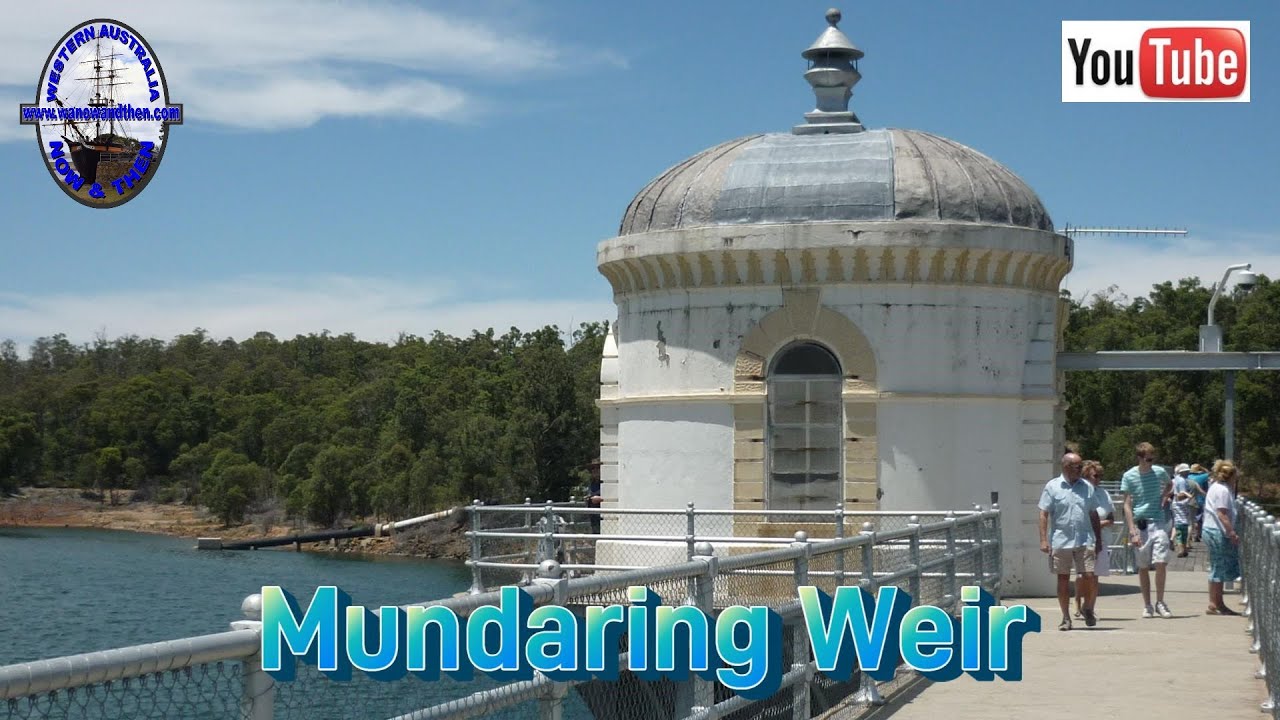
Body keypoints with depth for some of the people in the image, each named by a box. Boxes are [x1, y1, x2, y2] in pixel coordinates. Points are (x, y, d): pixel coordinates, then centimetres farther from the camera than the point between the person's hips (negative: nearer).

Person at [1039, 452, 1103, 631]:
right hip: (1061, 541, -2)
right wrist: (1043, 540, -9)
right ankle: (1066, 617, 13)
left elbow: (1094, 515, 16)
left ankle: (1088, 608, 21)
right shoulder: (1052, 487, 1)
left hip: (1085, 540, 2)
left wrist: (1098, 540, 14)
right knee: (1063, 579, 4)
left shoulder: (1087, 487, 11)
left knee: (1088, 576, -5)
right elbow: (1044, 514, -1)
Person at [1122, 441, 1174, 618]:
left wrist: (1163, 497, 7)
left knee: (1161, 563, -9)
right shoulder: (1129, 476, -3)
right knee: (1143, 567, 6)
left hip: (1158, 523, 1)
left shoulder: (1159, 472, 4)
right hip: (1140, 525, -1)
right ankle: (1147, 605, 14)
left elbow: (1169, 485, 28)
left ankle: (1160, 603, 3)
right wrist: (1132, 531, -11)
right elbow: (1127, 505, -4)